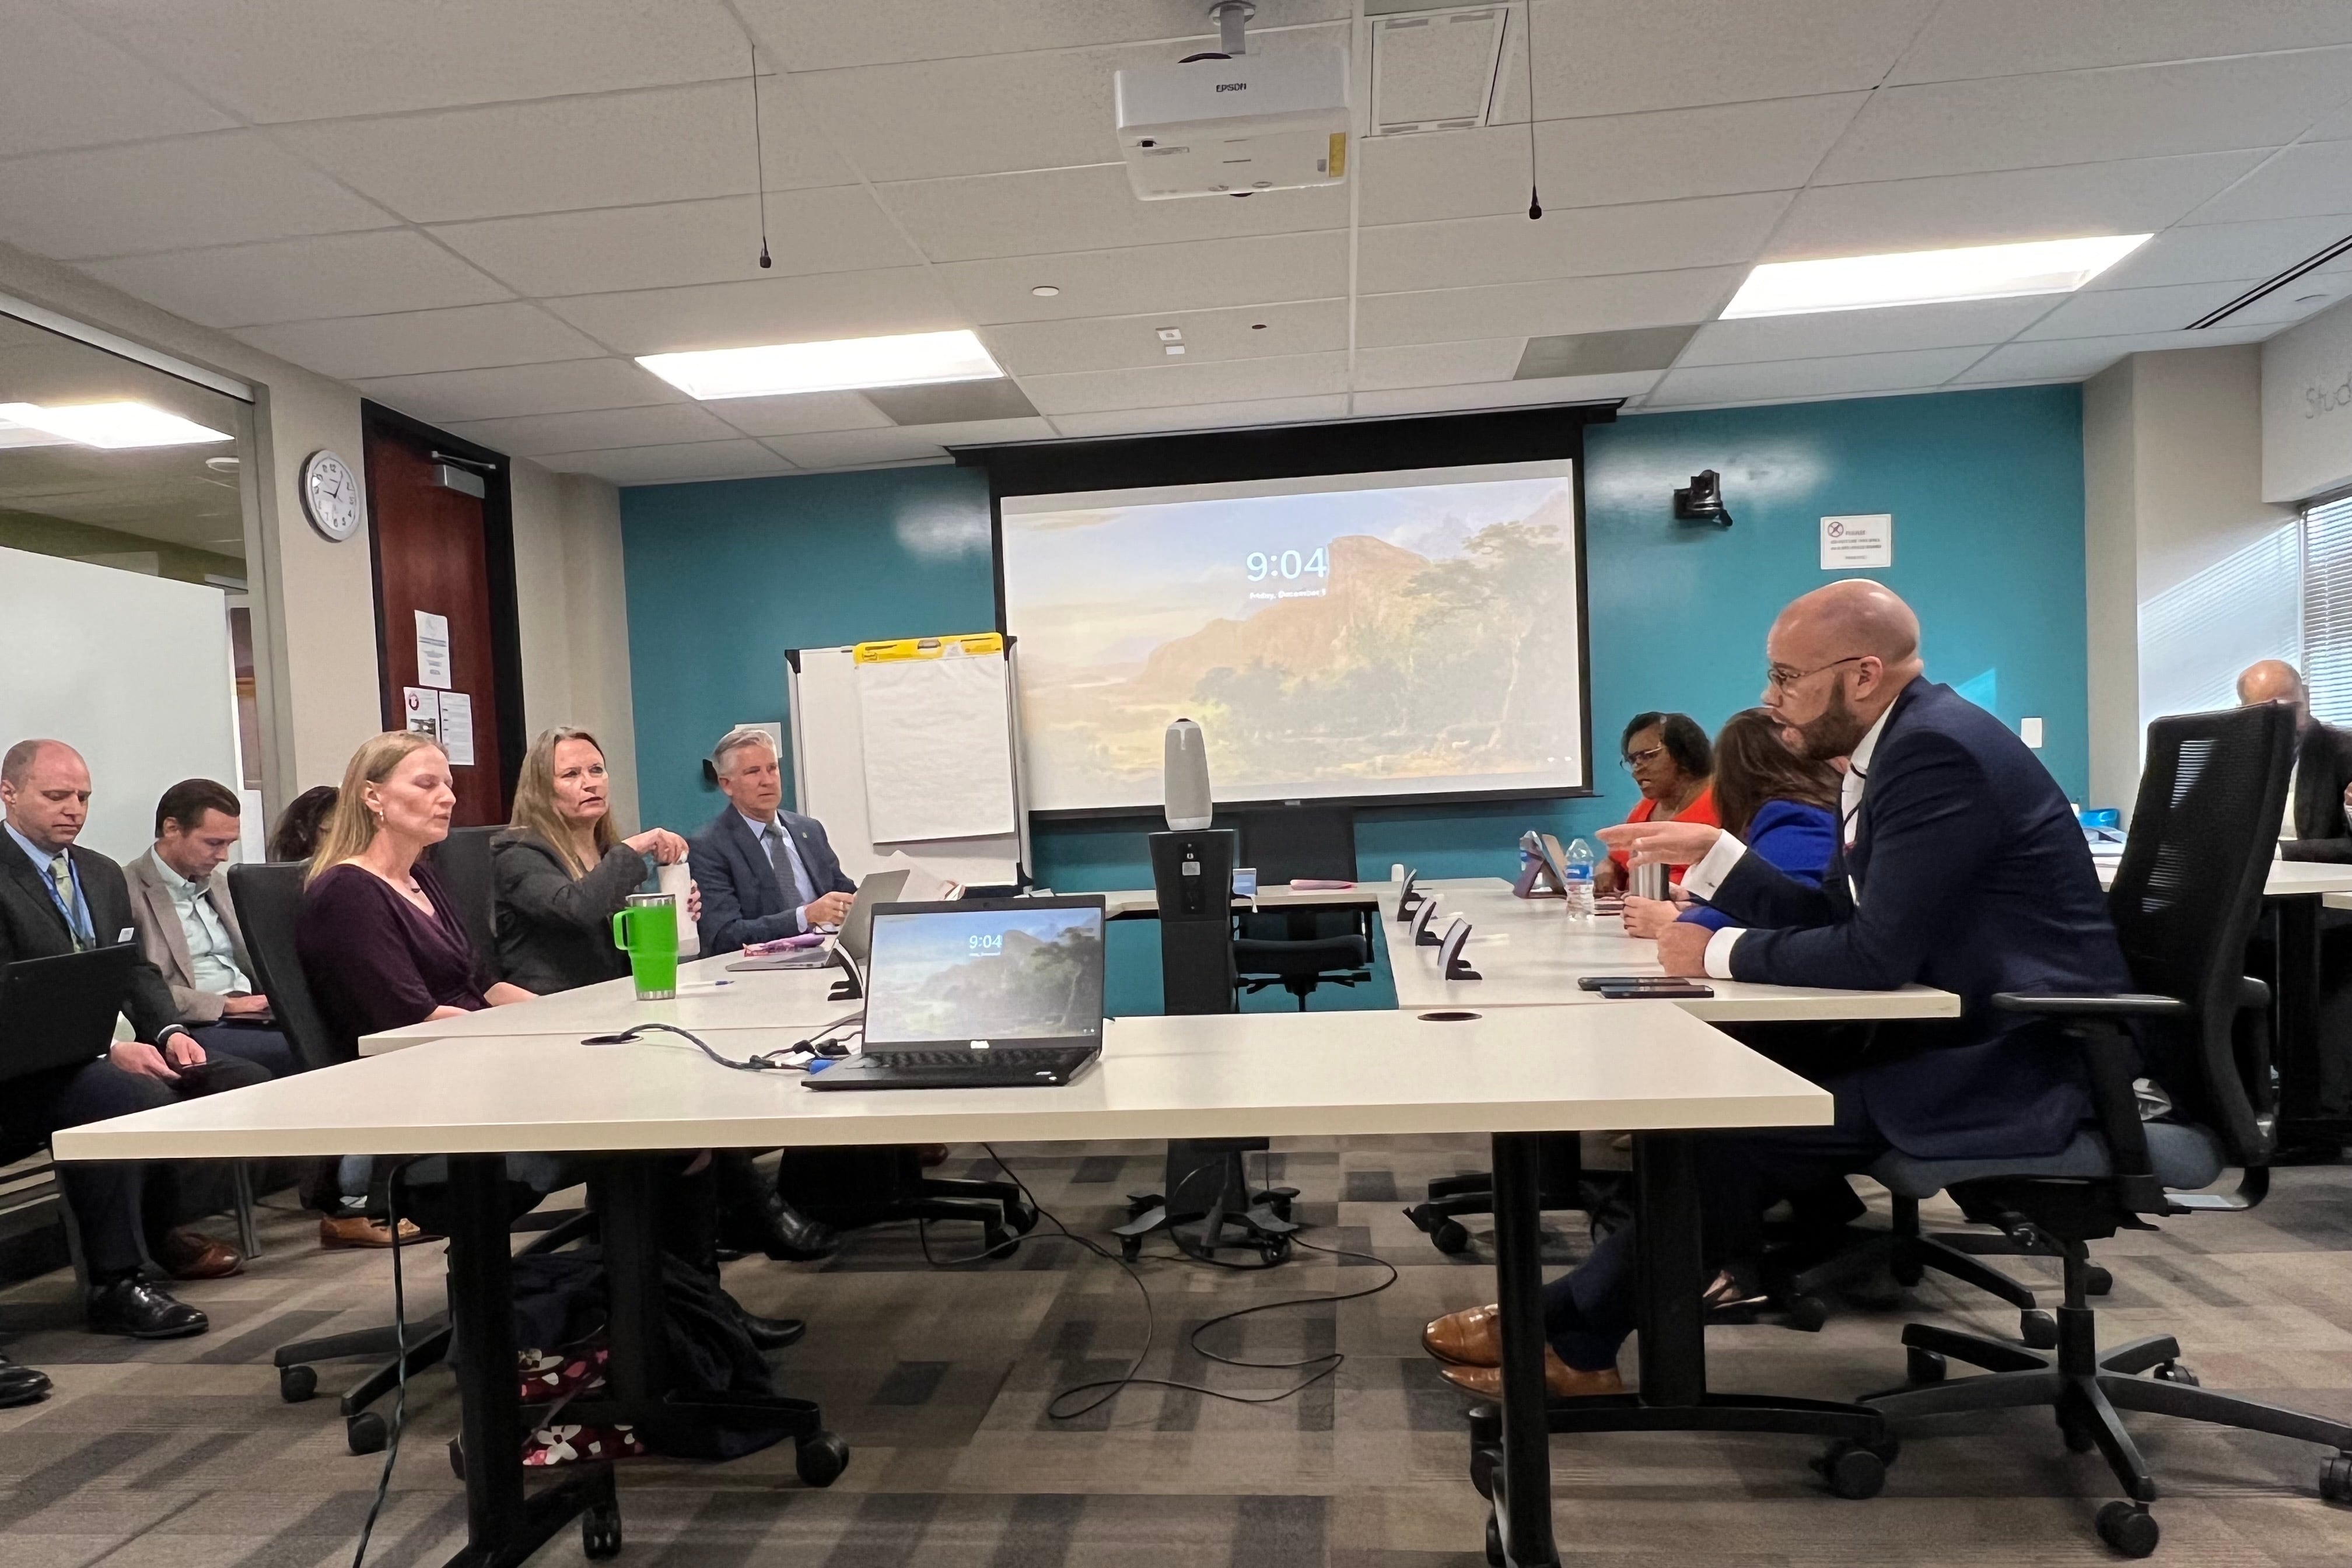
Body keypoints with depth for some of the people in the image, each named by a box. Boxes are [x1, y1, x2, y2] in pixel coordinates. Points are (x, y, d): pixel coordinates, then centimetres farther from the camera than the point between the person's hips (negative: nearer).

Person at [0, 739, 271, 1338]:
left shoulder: (103, 873, 17)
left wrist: (170, 1031, -6)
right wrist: (109, 1049, -26)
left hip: (121, 1047, 8)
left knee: (246, 1081, -9)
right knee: (142, 1097, -34)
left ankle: (165, 1225, 3)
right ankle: (115, 1284, -23)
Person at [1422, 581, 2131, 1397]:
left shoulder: (1939, 751, -22)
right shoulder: (1893, 747, 9)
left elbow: (1876, 955, -26)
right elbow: (1831, 919, 12)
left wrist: (1721, 953, -15)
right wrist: (1712, 853, 4)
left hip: (2014, 1060, -9)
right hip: (1969, 1031, 9)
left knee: (1742, 1124, -16)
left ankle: (1571, 1335, 1)